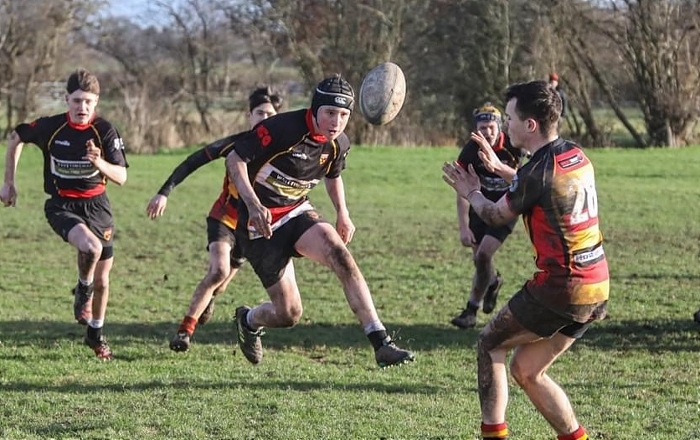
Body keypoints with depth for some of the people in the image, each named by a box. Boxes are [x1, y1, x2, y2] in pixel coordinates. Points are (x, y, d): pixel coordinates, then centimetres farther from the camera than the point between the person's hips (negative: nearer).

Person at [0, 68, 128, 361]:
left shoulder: (104, 131, -12)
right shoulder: (50, 127, -13)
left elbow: (121, 177, -13)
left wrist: (99, 163, -33)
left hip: (96, 205, 2)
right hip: (62, 205, -2)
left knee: (102, 279, 9)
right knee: (90, 247, -33)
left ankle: (95, 334, 34)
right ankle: (83, 291, -1)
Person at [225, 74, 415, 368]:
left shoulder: (338, 144, -2)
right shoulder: (283, 129, -23)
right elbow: (235, 159, -18)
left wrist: (342, 214, 7)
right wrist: (252, 204, -30)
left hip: (298, 212, 5)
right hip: (261, 222, -5)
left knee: (340, 254, -27)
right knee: (288, 314, -6)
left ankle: (381, 344, -31)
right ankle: (248, 320, 33)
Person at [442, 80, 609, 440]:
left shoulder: (538, 173, -17)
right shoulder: (577, 157, 6)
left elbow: (495, 216, 1)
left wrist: (470, 192, 20)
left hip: (558, 289, -8)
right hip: (596, 290, 8)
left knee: (490, 344, 12)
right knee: (526, 370, 17)